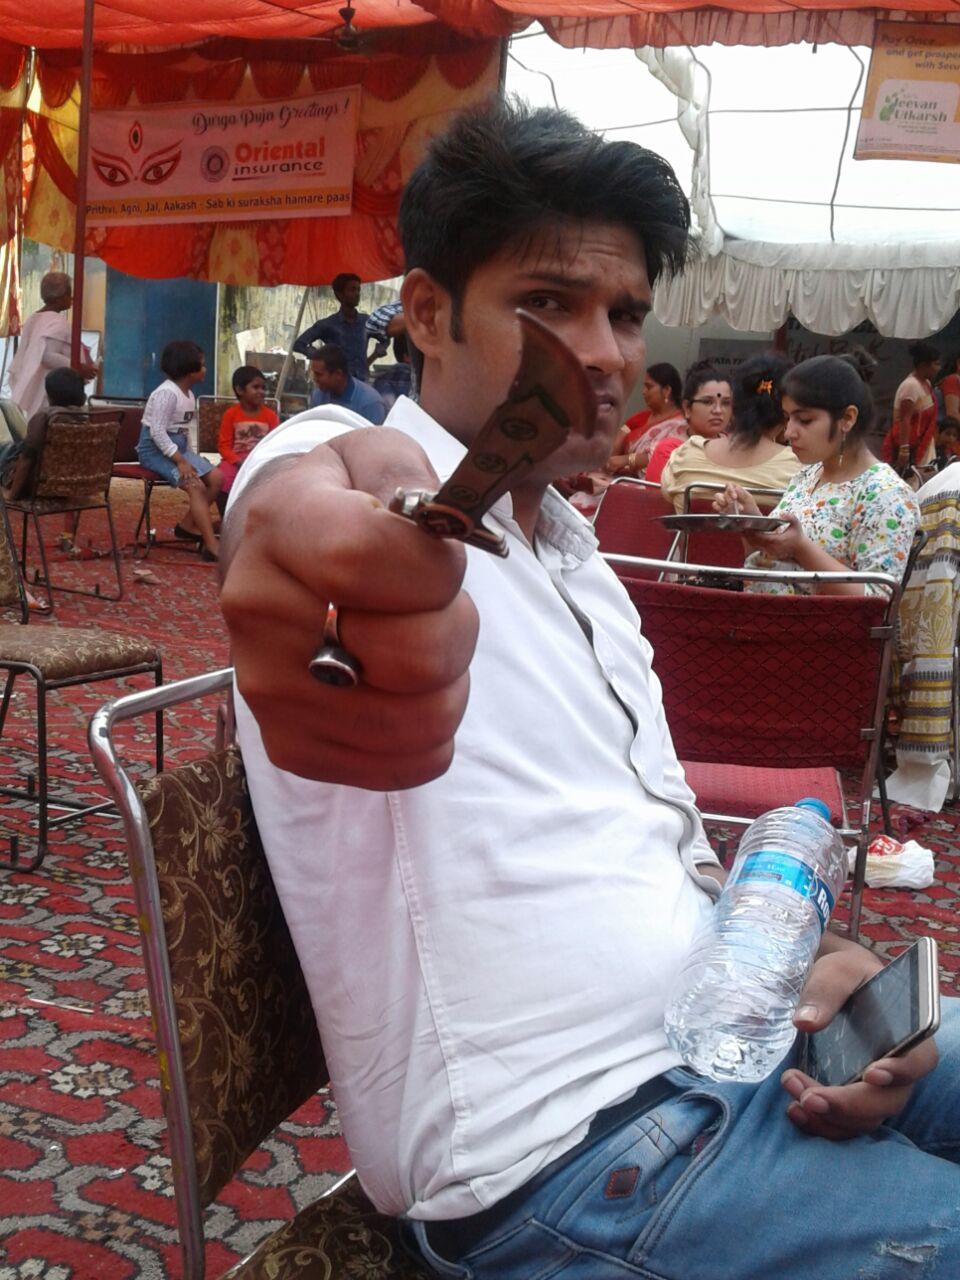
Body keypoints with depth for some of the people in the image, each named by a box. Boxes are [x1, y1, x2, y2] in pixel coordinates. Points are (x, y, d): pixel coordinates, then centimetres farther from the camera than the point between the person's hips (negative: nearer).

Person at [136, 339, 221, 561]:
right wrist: (180, 461, -26)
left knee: (216, 477, -5)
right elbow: (157, 432, -23)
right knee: (196, 486, -24)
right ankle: (212, 547, -29)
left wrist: (187, 456, 1)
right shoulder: (167, 393, -18)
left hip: (177, 447, 9)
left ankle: (188, 525, 7)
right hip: (155, 449, -9)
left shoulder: (189, 394, 12)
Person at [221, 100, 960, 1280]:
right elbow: (299, 513, -36)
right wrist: (324, 525, -58)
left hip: (732, 1043, 8)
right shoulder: (344, 466, -10)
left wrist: (818, 957, 0)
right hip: (569, 1157, -8)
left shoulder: (570, 551, 15)